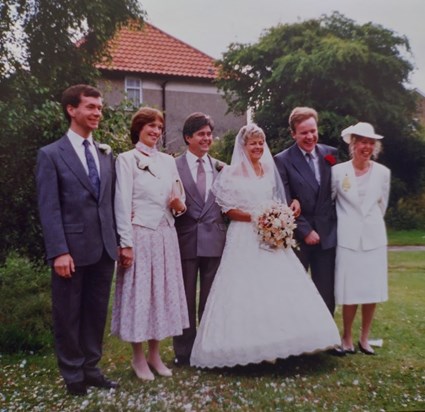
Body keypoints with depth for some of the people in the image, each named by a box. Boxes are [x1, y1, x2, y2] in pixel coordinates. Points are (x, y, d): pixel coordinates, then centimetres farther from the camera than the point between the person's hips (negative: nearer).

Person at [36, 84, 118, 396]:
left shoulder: (106, 153, 12)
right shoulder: (51, 154, -3)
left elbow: (111, 202, 12)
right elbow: (49, 208, -9)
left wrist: (117, 241, 7)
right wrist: (59, 252, -15)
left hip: (104, 248, 5)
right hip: (73, 249, -5)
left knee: (97, 312, 14)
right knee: (68, 315, 9)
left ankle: (91, 369, 29)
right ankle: (73, 375, 26)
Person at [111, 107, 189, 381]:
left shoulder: (168, 160, 12)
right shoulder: (127, 160, -3)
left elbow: (179, 199, 16)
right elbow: (122, 204, -9)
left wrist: (180, 205, -7)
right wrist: (126, 244, -14)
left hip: (166, 235, 5)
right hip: (140, 234, -5)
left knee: (163, 291, 10)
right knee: (139, 291, 2)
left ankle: (155, 354, 25)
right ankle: (139, 358, 18)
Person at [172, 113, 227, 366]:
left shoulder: (221, 168, 10)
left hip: (214, 241, 3)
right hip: (186, 241, -3)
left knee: (211, 299, 11)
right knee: (185, 299, 8)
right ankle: (184, 352, 22)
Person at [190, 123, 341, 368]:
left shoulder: (270, 170, 13)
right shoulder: (232, 173, -1)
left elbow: (277, 203, 18)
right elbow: (227, 209, -4)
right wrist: (254, 218, -15)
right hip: (245, 239, -5)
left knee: (279, 289, 0)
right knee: (246, 290, -6)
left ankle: (278, 342, 11)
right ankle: (250, 345, 4)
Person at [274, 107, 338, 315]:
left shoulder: (330, 154, 6)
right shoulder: (282, 160, -5)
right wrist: (305, 231, -10)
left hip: (326, 234, 3)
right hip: (297, 236, -3)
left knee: (326, 293, 8)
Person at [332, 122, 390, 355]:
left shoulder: (383, 172, 2)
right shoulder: (338, 171, -4)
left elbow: (382, 205, 15)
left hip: (374, 238, 3)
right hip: (348, 238, -2)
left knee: (372, 291, 5)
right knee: (350, 292, 1)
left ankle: (364, 338, 22)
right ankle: (347, 337, 19)